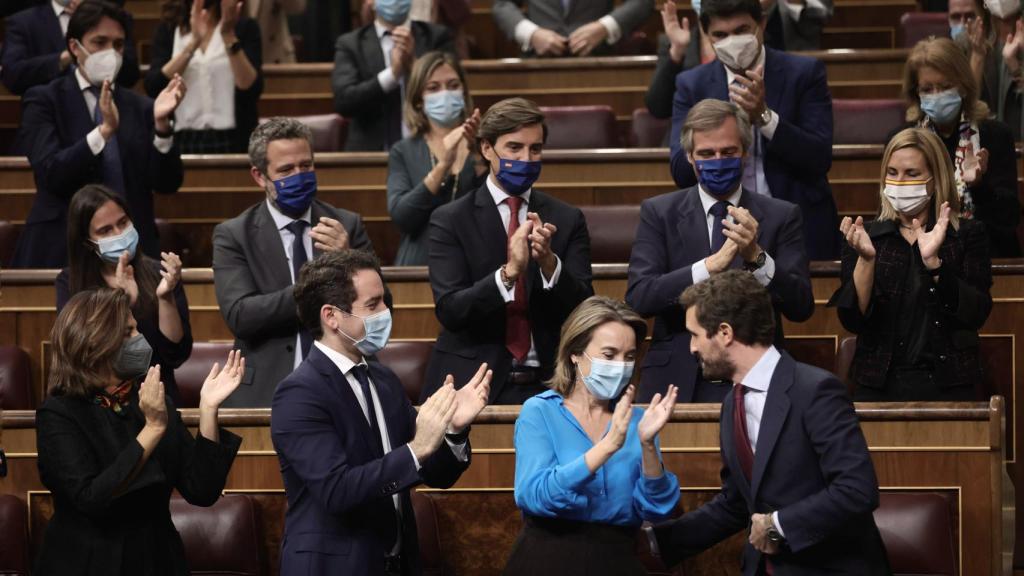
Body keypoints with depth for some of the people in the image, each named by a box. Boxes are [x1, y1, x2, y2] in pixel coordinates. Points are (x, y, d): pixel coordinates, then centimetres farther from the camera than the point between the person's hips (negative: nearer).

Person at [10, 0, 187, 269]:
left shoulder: (140, 107, 12)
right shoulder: (43, 101, 2)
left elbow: (167, 183, 2)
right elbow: (51, 173, -13)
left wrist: (161, 124, -14)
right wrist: (105, 130, -25)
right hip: (63, 250, -3)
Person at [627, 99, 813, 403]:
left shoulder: (781, 216, 7)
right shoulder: (659, 213, 7)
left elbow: (801, 307, -1)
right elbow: (638, 298, -6)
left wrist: (756, 256, -17)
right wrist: (711, 265, -18)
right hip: (678, 383, 0)